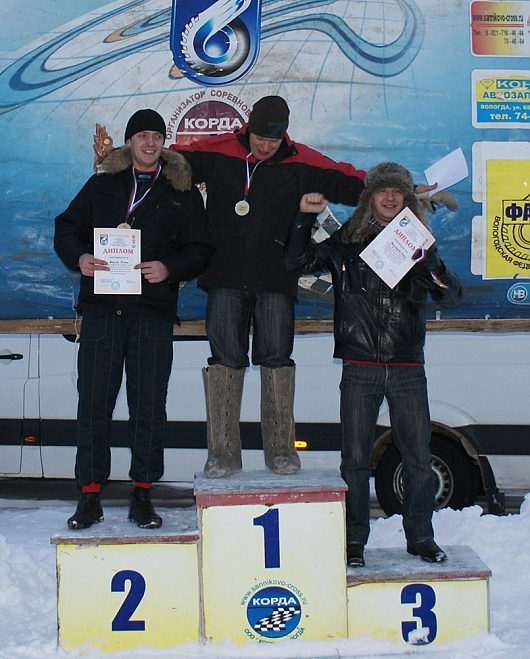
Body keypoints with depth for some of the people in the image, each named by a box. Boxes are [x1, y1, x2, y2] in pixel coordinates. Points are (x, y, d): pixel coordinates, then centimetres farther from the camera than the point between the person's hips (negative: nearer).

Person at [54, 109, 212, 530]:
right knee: (94, 401, 0)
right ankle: (90, 495, 8)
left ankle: (143, 494, 12)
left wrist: (169, 268, -11)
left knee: (149, 404, 1)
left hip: (154, 309, -1)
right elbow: (67, 228, 15)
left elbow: (200, 249, 7)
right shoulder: (102, 184, 14)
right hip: (102, 306, 1)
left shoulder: (183, 192, 11)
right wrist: (79, 258, -6)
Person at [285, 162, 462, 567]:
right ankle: (354, 541, 16)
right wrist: (305, 217, -6)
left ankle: (421, 536, 20)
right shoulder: (346, 242, 6)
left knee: (419, 457, 4)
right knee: (356, 458, 3)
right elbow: (298, 263, 3)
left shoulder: (418, 244, 8)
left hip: (408, 370, 1)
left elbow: (452, 296, 0)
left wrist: (427, 261, -17)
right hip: (360, 370, -1)